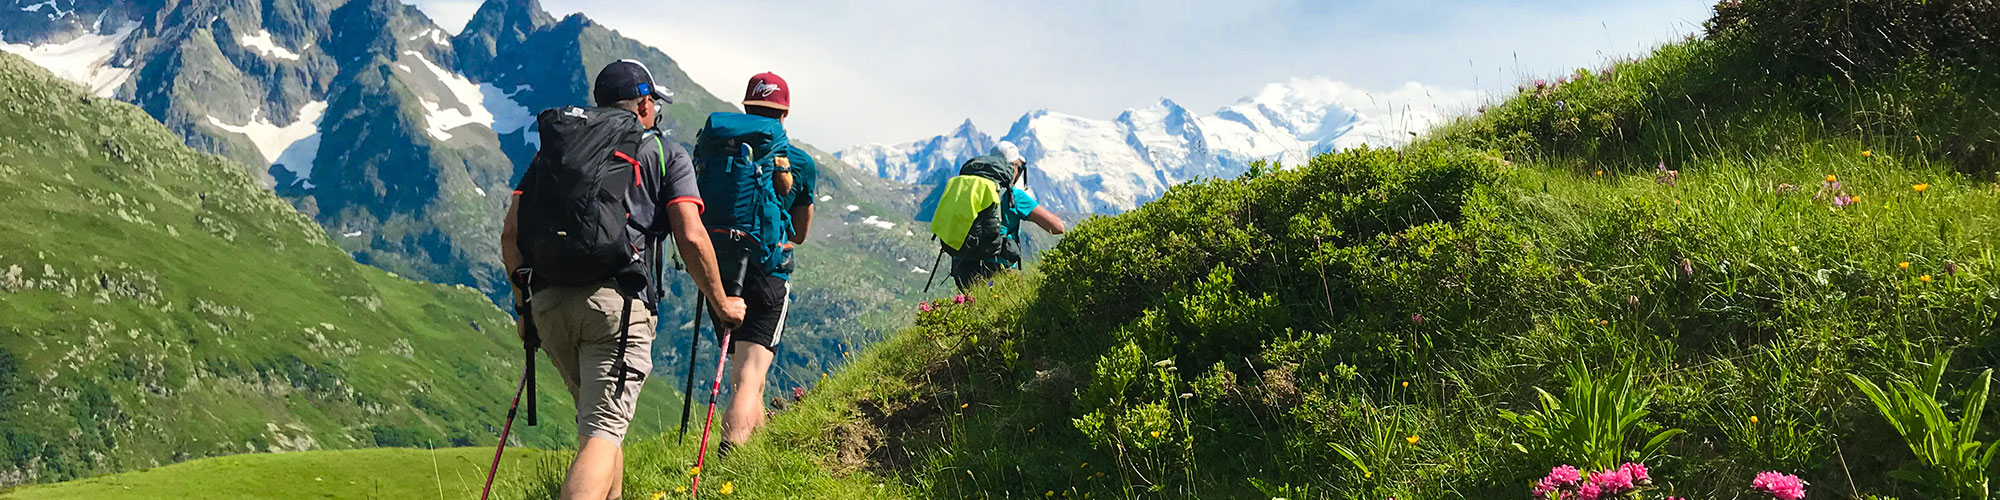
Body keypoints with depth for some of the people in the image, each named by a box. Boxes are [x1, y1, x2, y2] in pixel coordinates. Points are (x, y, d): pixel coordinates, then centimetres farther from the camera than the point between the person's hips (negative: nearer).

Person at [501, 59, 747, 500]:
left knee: (596, 421, 24)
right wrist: (720, 304, 11)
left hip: (548, 301, 5)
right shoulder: (665, 153, 11)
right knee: (602, 431, -8)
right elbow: (691, 238, -1)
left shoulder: (554, 147, 21)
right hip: (616, 300, -5)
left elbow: (510, 233, 13)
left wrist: (524, 304, 22)